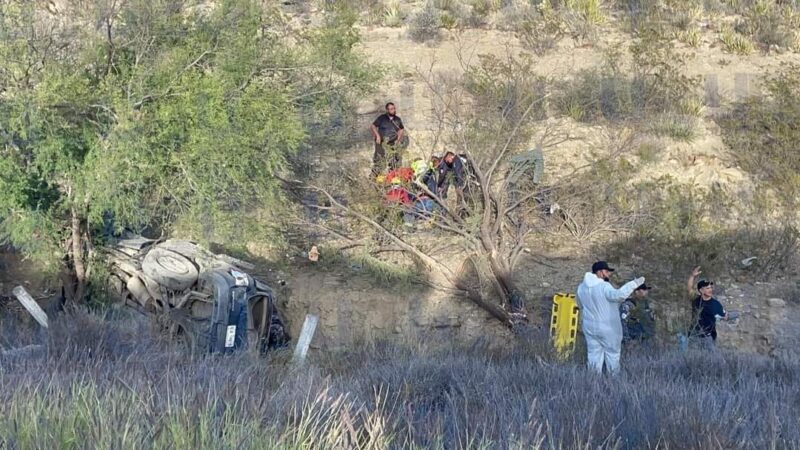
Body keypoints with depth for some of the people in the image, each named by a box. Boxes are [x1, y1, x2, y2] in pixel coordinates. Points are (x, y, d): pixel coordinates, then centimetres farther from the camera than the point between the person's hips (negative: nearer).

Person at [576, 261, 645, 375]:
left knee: (594, 355, 9)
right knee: (612, 353, 8)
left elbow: (580, 305, 15)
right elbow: (618, 295, -38)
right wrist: (634, 284, -34)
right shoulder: (604, 286, -21)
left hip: (590, 327, 6)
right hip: (608, 328, -6)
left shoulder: (581, 288, 2)